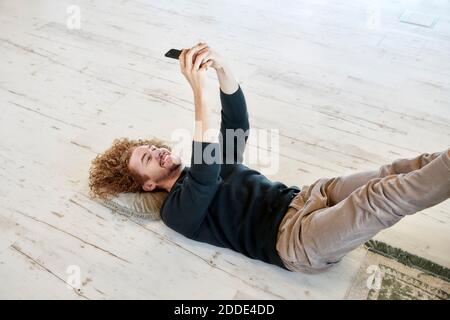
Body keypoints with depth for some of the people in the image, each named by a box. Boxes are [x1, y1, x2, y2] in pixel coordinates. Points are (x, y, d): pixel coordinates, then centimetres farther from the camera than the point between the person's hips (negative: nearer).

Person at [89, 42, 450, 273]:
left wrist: (221, 67, -11)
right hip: (294, 239, -7)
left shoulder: (214, 159, 25)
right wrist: (199, 90, -26)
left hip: (304, 197, 7)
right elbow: (206, 177, -22)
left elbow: (238, 120, 8)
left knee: (398, 171, -11)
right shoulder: (177, 210, 2)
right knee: (383, 196, -28)